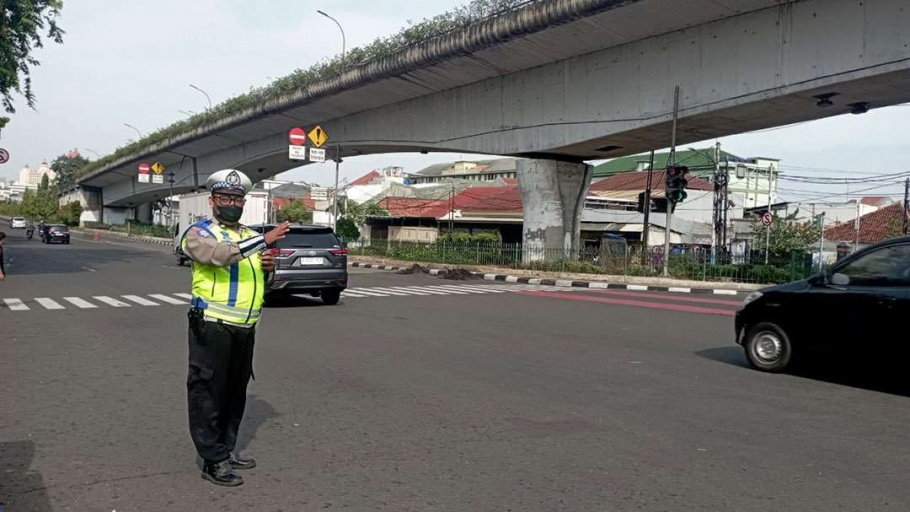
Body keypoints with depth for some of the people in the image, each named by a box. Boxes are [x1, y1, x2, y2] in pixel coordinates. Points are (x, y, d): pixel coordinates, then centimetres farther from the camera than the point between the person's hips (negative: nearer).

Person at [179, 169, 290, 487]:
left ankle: (227, 449, 28)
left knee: (236, 391, 15)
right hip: (212, 327, -7)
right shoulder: (198, 233, -4)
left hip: (246, 328, 7)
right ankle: (214, 461, 5)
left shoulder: (250, 236, 17)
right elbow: (221, 255, -26)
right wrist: (264, 240, -33)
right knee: (207, 392, -2)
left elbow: (262, 276, 27)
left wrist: (270, 265, 4)